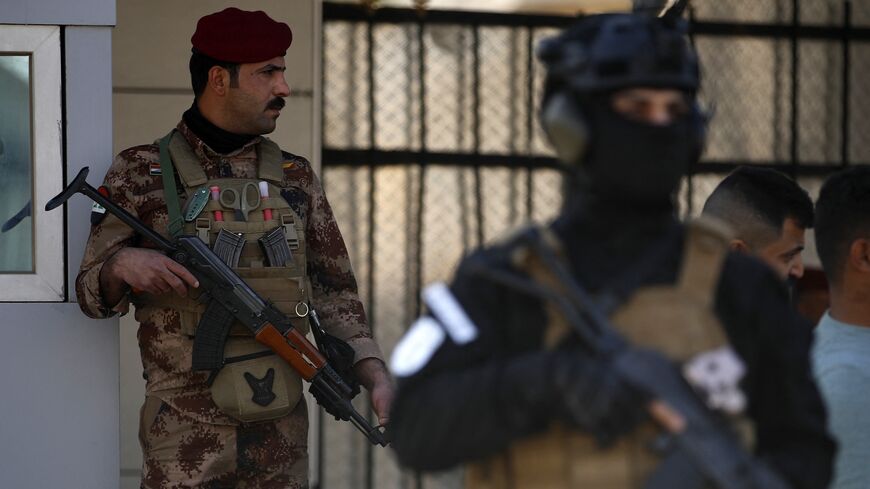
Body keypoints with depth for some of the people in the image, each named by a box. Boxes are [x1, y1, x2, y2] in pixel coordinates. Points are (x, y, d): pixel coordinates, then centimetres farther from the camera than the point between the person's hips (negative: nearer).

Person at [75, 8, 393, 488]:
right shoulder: (142, 172, 2)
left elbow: (334, 291, 12)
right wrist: (122, 264, -18)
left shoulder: (295, 177, 11)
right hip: (186, 429, -3)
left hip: (281, 429, 3)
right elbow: (94, 293, 4)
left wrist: (375, 375, -3)